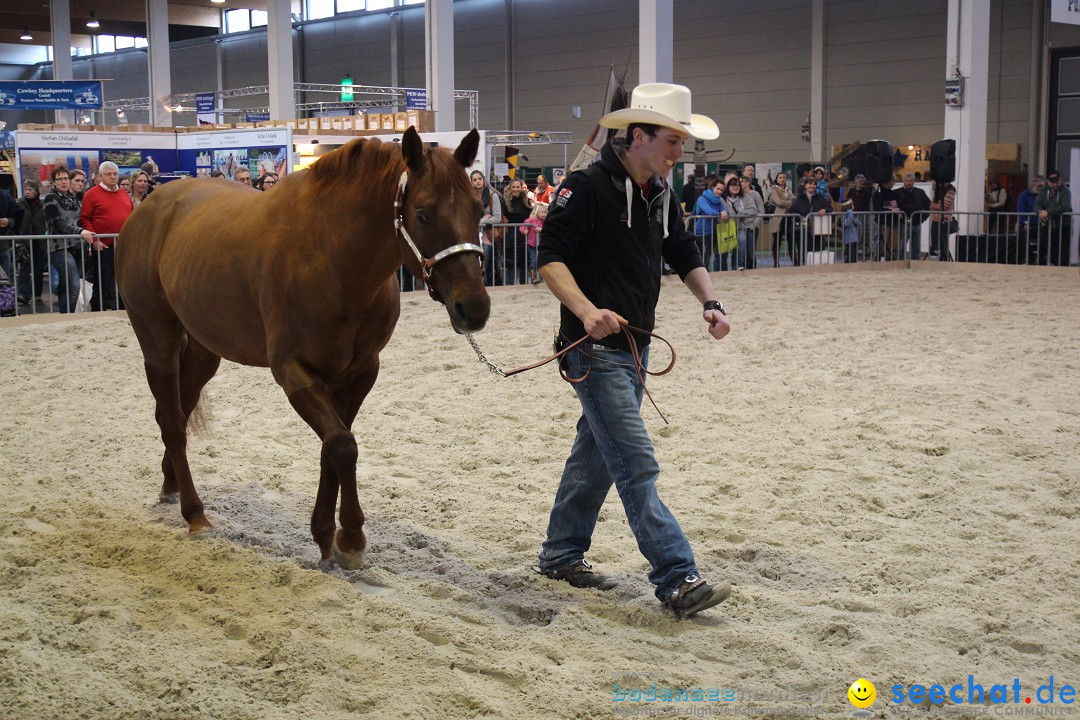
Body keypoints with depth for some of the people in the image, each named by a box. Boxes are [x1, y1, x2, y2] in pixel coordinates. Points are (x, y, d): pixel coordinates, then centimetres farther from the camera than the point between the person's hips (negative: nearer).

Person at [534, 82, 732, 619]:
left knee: (597, 454, 17)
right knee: (636, 465, -10)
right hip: (596, 348, -9)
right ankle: (677, 580, -9)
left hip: (635, 347, 9)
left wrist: (710, 302, 1)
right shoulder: (587, 188, -14)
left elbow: (685, 256, 19)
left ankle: (561, 554, 31)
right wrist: (586, 310, -32)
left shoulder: (661, 197, 11)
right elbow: (550, 257, -18)